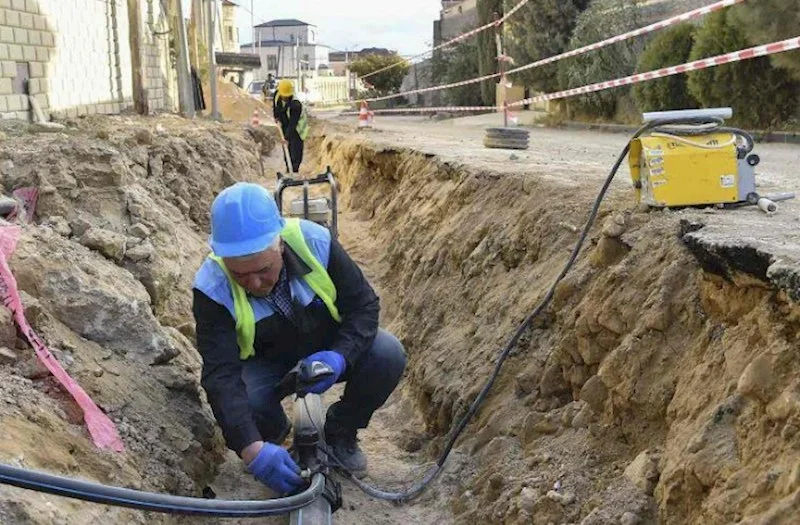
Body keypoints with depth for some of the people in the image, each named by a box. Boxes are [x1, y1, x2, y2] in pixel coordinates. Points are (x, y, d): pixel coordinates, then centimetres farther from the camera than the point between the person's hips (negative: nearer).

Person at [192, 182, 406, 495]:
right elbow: (221, 376, -36)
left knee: (388, 355, -25)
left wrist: (340, 356, -36)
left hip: (328, 350, 1)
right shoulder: (213, 290, -30)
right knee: (242, 402, -33)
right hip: (266, 364, -1)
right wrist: (252, 449, -50)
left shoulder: (315, 242, -28)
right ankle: (273, 435, 7)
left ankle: (341, 432, 4)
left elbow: (364, 304, -16)